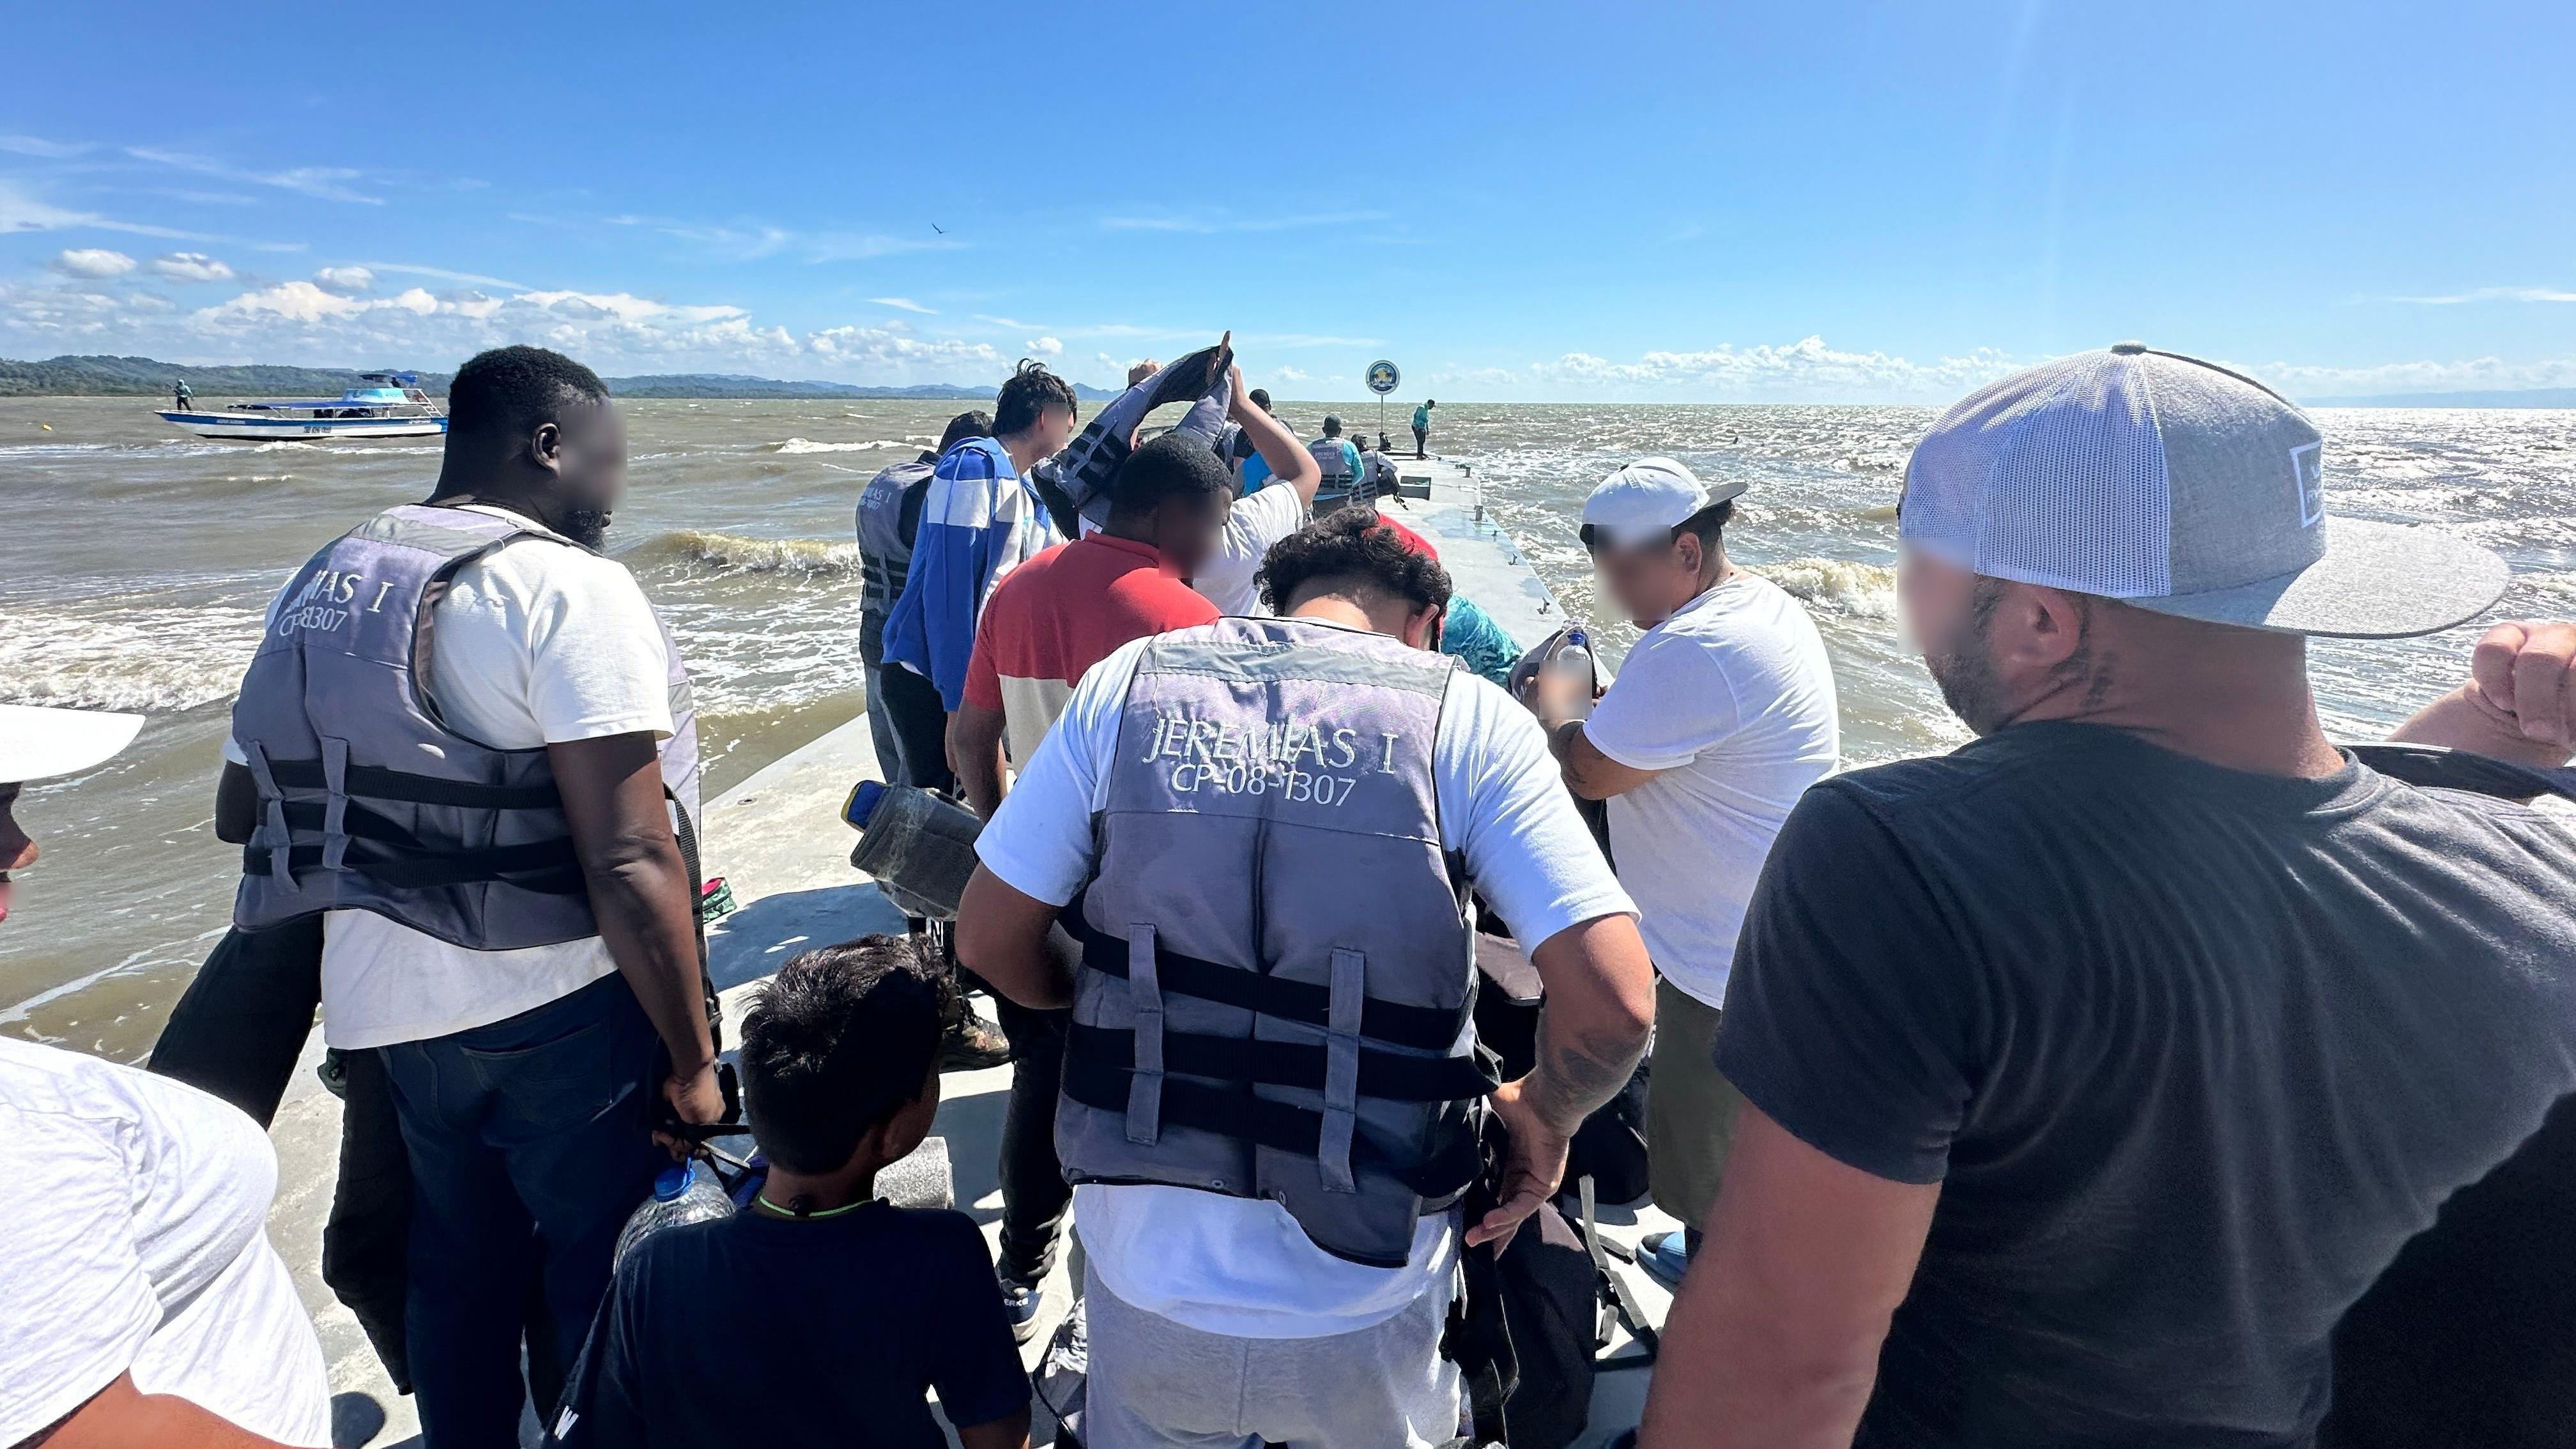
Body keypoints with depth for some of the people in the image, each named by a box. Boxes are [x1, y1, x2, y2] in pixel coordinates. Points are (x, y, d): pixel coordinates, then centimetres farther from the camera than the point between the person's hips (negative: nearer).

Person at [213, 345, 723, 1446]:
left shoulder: (321, 585, 8)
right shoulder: (569, 587, -17)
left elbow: (240, 811, 17)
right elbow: (630, 865, -23)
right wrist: (693, 1058, -15)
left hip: (383, 1008, 8)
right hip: (553, 1013, -7)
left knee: (458, 1274, 24)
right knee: (606, 1280, 11)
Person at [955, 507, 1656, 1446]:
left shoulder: (1128, 683, -3)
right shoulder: (1469, 718, -9)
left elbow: (986, 940, 1)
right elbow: (1614, 1005, -16)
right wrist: (1544, 1116, 4)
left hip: (1149, 1280, 2)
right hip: (1364, 1307, -1)